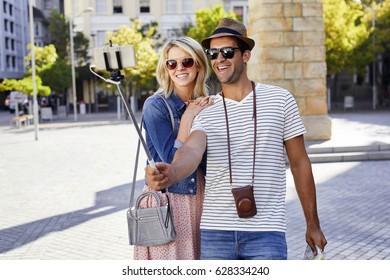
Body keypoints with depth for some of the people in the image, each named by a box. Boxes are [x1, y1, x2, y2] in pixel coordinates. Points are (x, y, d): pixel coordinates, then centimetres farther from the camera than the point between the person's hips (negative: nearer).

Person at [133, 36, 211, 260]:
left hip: (201, 200, 5)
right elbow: (172, 159, -16)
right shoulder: (156, 106, -8)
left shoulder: (206, 105, 7)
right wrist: (188, 116, -15)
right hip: (166, 200, -5)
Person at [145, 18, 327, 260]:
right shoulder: (205, 113, 4)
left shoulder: (279, 100, 2)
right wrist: (171, 173, -41)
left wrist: (313, 225, 8)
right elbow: (191, 150, -17)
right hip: (214, 232, 2)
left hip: (266, 231, -2)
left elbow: (300, 163, 6)